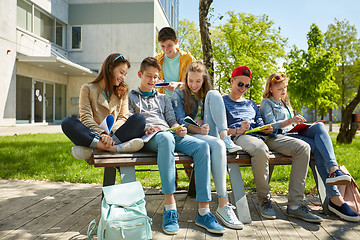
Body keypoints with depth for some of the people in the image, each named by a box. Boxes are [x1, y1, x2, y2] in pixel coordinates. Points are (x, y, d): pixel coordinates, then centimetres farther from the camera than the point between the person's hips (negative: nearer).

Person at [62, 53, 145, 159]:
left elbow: (123, 117, 7)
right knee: (67, 123, -29)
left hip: (115, 135, 2)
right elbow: (86, 118, -4)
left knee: (139, 119, -23)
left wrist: (110, 133, -15)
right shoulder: (88, 89, 9)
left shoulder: (123, 91, 20)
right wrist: (102, 134, -23)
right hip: (92, 135, -1)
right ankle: (115, 148, -46)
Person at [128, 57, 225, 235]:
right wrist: (144, 128, -12)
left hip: (170, 134, 4)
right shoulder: (131, 97, 24)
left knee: (202, 146, -27)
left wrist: (179, 128, -1)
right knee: (166, 138, -42)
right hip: (147, 138, -4)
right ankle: (169, 208, -45)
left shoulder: (163, 98, 34)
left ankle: (203, 211, -32)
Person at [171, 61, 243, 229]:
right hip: (190, 136, -4)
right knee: (217, 145, -39)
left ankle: (226, 139, -30)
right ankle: (223, 205, -42)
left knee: (214, 94, -13)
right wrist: (199, 130, -21)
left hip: (210, 134, 4)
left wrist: (223, 135, -8)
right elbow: (181, 121, -2)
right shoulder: (179, 95, 10)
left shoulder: (209, 95, 24)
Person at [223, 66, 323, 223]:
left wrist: (267, 129, 1)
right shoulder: (222, 102, 15)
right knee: (261, 150, -44)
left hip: (262, 135, 7)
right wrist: (237, 130, -16)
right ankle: (264, 199, -19)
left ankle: (295, 204, -19)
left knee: (303, 147, -16)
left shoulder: (251, 104, 34)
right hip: (241, 137, -6)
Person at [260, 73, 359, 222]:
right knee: (317, 147, -30)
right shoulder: (266, 104, 8)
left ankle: (334, 170, -47)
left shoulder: (285, 103, 34)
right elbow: (271, 127, -6)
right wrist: (290, 121, -22)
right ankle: (335, 198, -40)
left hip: (294, 134, 7)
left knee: (319, 126, -26)